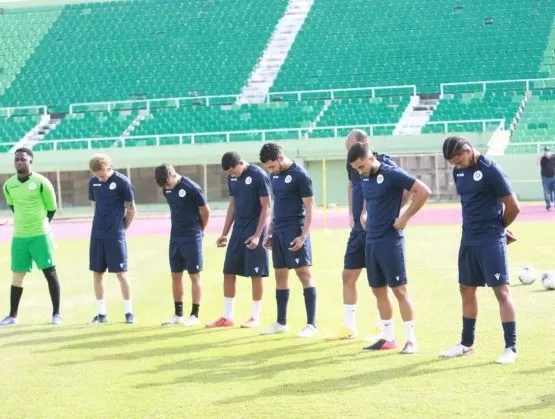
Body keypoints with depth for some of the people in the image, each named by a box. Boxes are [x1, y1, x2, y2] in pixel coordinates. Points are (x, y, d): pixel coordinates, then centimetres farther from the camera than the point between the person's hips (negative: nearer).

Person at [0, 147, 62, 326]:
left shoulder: (41, 182, -10)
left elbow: (52, 208, 0)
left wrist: (40, 224, 7)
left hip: (40, 235, -4)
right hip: (19, 236, 4)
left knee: (50, 273, 0)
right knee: (17, 276, 7)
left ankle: (56, 313, 7)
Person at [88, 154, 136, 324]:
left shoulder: (122, 182, -10)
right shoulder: (93, 182, 5)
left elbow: (131, 210, -3)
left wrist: (121, 227, 3)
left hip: (115, 236, -5)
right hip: (97, 235, 5)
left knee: (121, 273, -2)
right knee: (97, 273, 6)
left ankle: (129, 312, 8)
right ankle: (101, 313, 14)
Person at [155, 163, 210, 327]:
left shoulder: (192, 188, -16)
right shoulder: (166, 189, 4)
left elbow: (205, 212, -7)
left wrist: (199, 230, 6)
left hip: (192, 238, -6)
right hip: (175, 237, 7)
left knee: (194, 276, 0)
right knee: (176, 276, 9)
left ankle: (195, 315, 5)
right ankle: (178, 314, 17)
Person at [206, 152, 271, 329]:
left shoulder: (259, 176, -13)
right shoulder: (232, 178, 8)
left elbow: (266, 208, -13)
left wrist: (257, 235, -18)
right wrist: (224, 233, 14)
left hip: (254, 234, -7)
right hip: (238, 233, 7)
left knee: (255, 274, -1)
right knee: (228, 273, 6)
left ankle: (255, 317, 9)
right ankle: (227, 317, 13)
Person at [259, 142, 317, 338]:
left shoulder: (300, 175, -11)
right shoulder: (274, 175, 11)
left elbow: (309, 208, -12)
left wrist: (303, 235, -18)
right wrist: (270, 232, 17)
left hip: (295, 232, -8)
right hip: (278, 232, 8)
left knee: (304, 273, -7)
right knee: (280, 275, 11)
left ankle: (311, 324, -5)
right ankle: (281, 322, 20)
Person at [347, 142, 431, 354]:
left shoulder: (391, 174, -14)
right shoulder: (365, 178, 9)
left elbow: (423, 191, -18)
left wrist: (405, 217, -15)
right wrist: (365, 215, 12)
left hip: (390, 241, -8)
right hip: (371, 241, 8)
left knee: (399, 290, -5)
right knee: (378, 291, 10)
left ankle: (411, 340, 1)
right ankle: (388, 337, 19)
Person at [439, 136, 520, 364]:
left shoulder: (491, 170, -15)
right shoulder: (458, 171, 7)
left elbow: (513, 207, -12)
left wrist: (498, 228, 5)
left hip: (491, 240, -8)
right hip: (468, 239, 8)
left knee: (501, 290, -7)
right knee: (466, 290, 14)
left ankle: (511, 347, -3)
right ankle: (466, 343, 26)